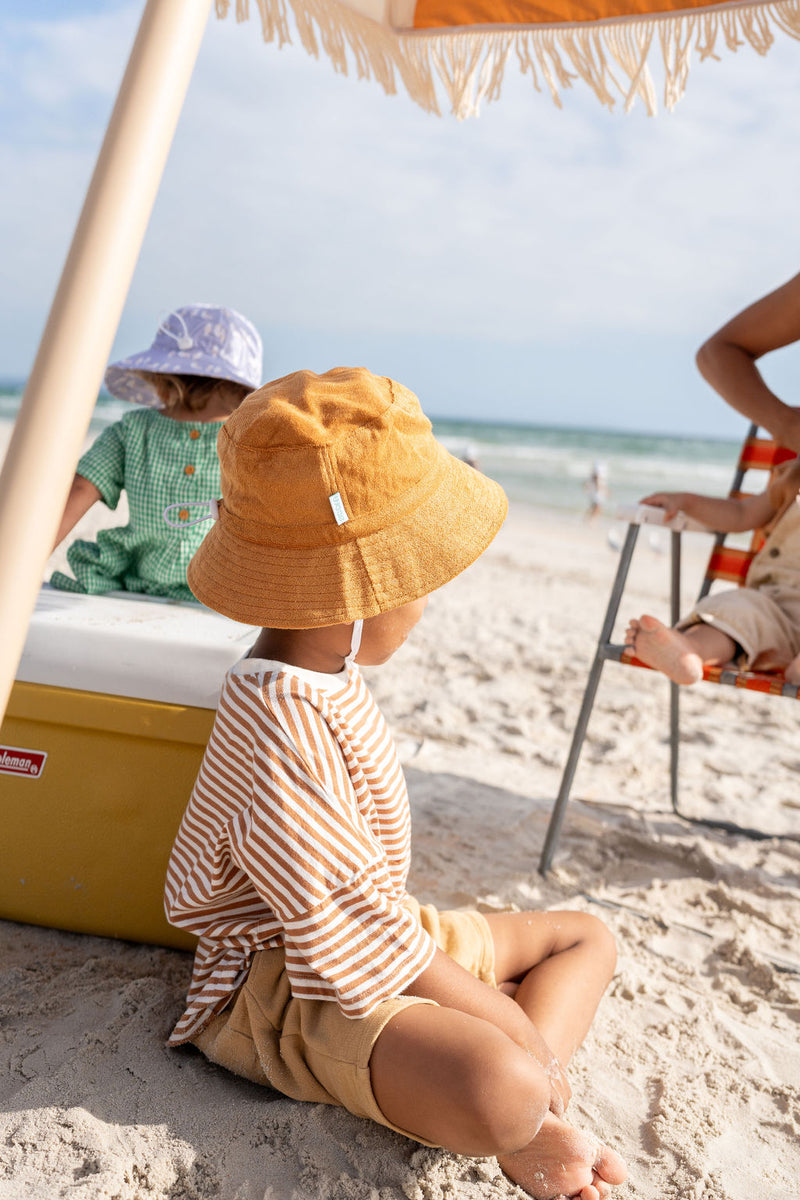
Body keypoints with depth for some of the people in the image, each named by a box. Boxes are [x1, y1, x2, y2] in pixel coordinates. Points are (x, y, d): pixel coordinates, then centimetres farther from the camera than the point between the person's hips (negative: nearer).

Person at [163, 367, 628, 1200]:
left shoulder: (321, 666, 2)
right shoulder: (281, 734, -31)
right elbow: (355, 932, -29)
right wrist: (520, 1034, -21)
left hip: (383, 934, 11)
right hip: (290, 990, -11)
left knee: (588, 937, 14)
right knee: (499, 1089, -39)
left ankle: (519, 1118, -8)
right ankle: (517, 1128, -3)